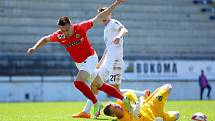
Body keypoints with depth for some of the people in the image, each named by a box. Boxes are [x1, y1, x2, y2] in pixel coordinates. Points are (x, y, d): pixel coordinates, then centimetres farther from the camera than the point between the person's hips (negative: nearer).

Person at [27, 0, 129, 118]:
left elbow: (99, 17, -17)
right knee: (100, 85, 15)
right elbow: (45, 39, 7)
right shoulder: (59, 35, -13)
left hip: (90, 58, -6)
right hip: (79, 63, 6)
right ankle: (124, 99, 30)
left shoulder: (80, 28, -24)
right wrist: (34, 48, -9)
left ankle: (96, 104, -8)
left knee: (78, 82, -25)